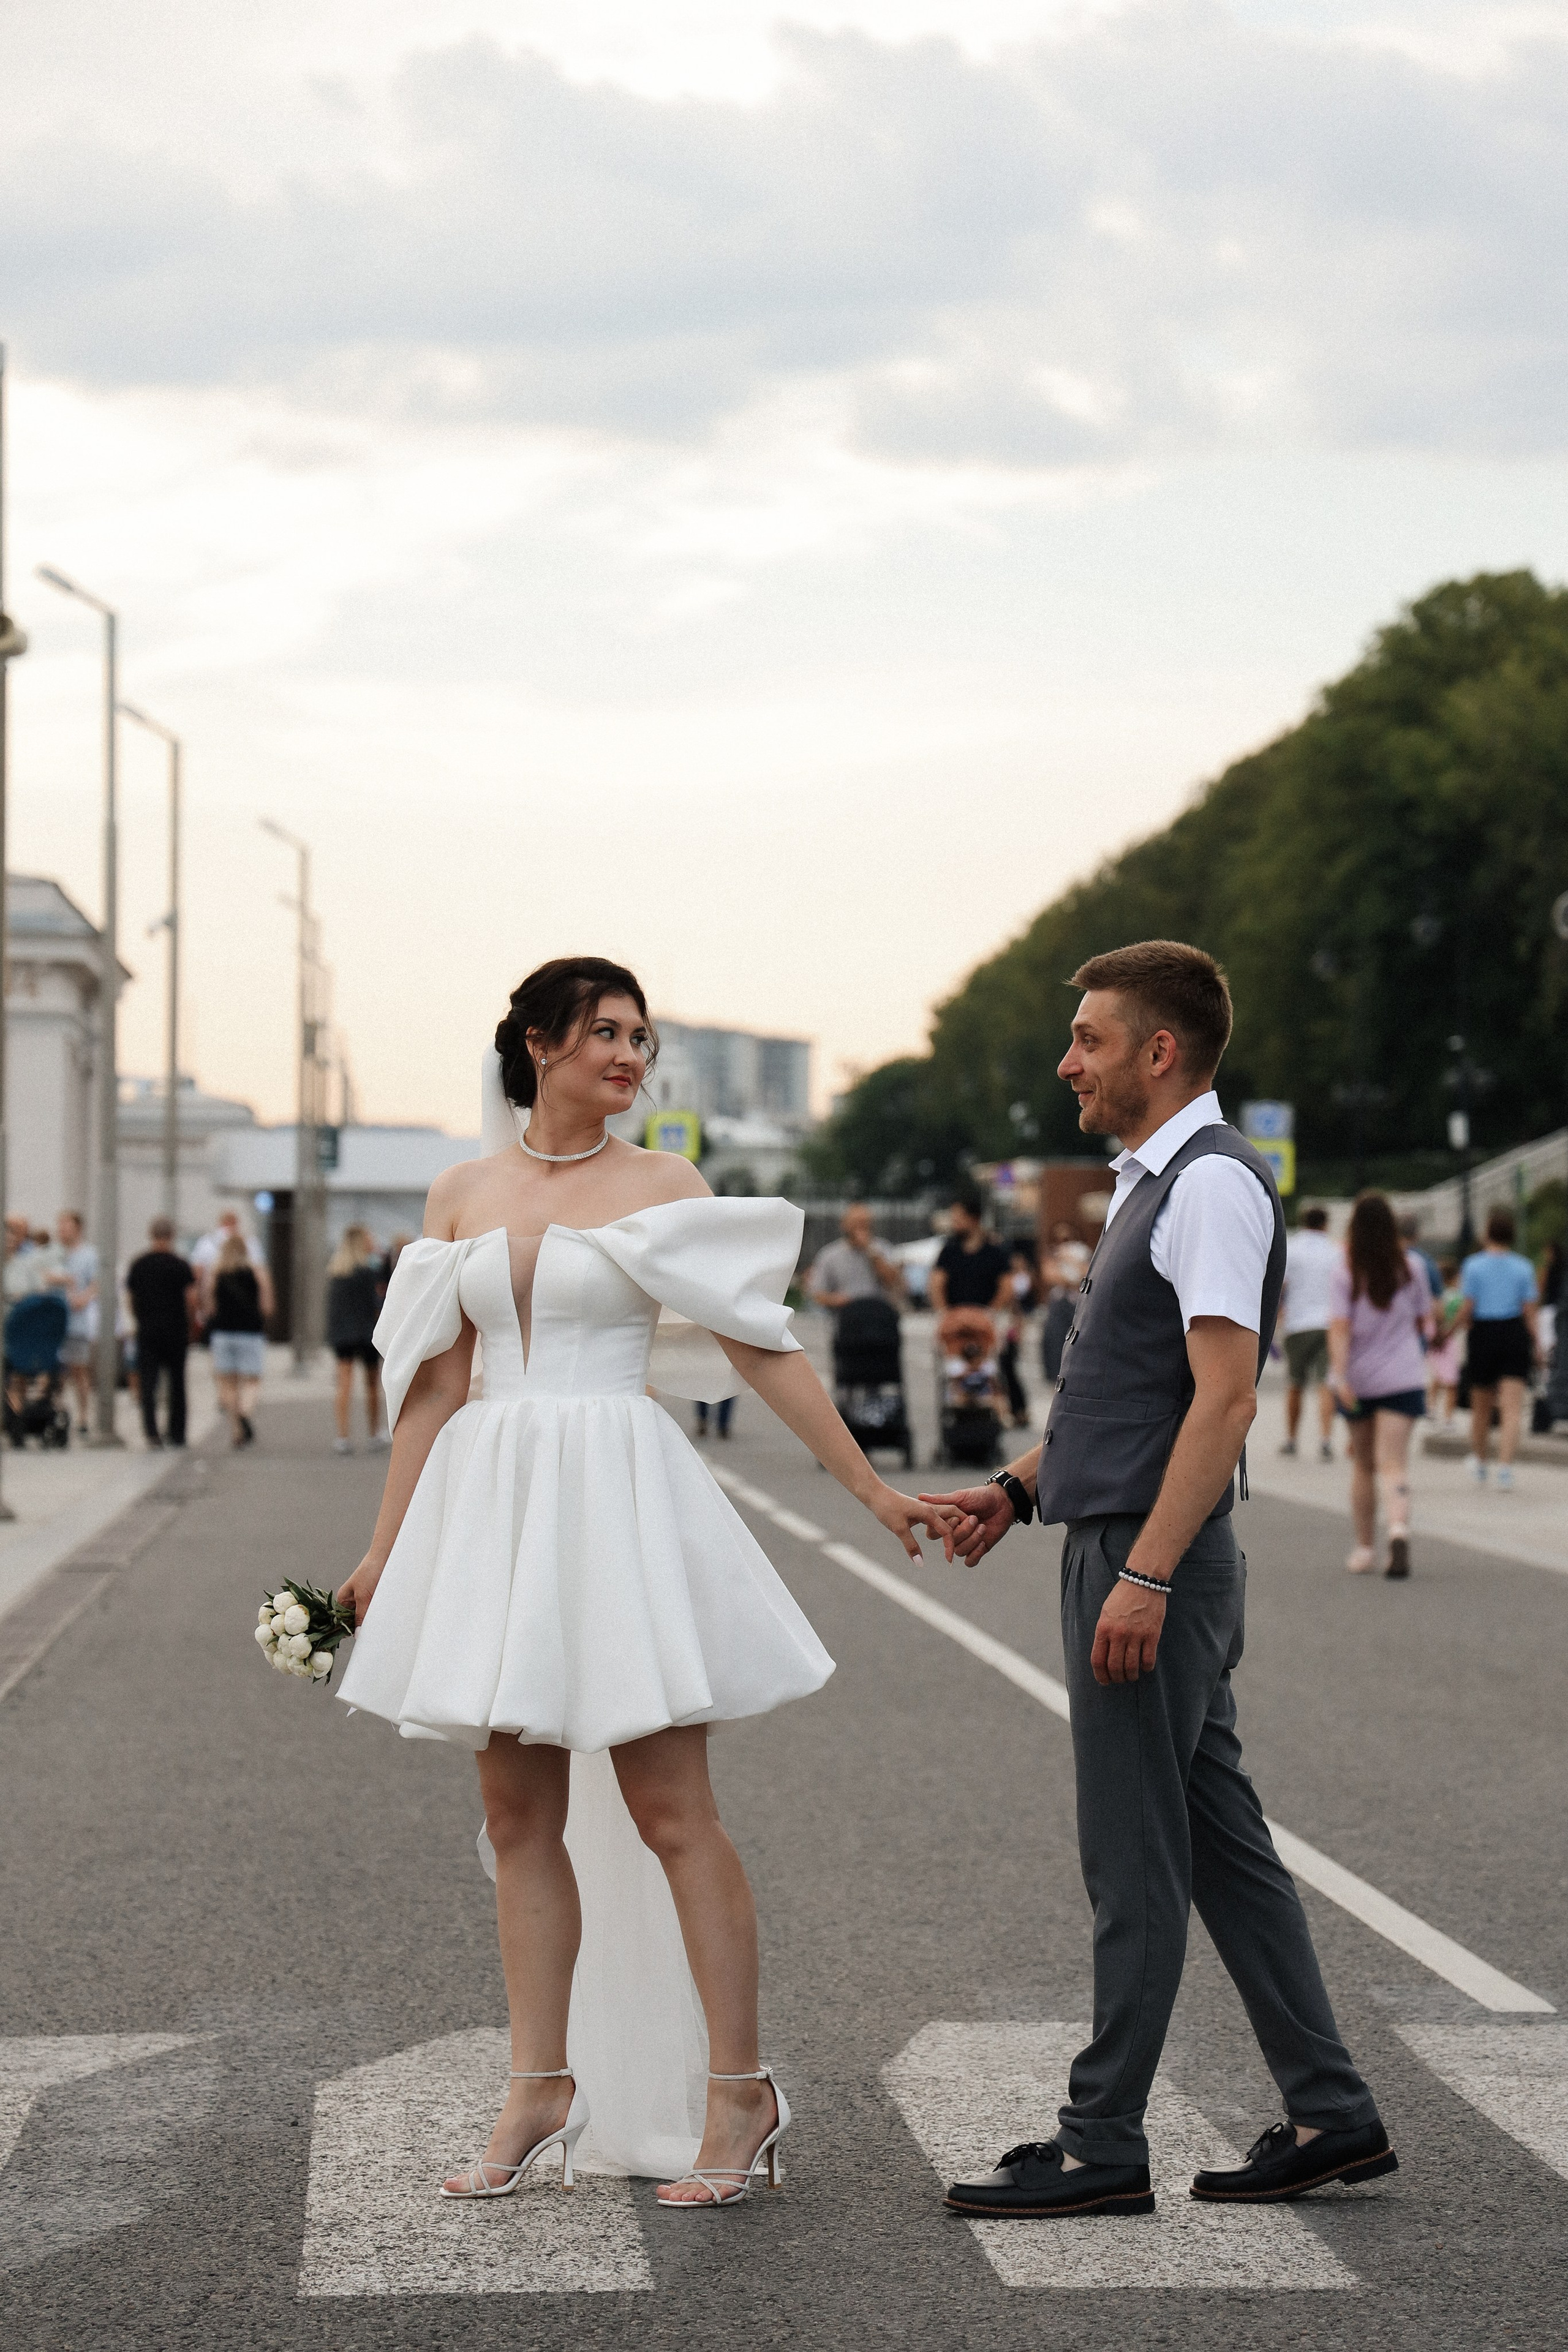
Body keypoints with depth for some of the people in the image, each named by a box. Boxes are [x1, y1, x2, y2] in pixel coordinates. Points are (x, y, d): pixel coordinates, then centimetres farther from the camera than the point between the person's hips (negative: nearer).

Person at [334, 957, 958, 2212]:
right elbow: (433, 1380, 13)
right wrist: (387, 1548, 12)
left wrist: (874, 1490, -3)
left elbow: (763, 1350, -1)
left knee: (669, 1814, -5)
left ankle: (739, 2093, 3)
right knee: (520, 1815, 8)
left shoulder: (660, 1183, 0)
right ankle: (543, 2089, 17)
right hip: (495, 1500, 4)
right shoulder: (464, 1194, 10)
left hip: (620, 1498, -4)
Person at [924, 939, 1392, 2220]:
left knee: (1135, 1862, -3)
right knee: (1222, 1840, 13)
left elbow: (1224, 1397, -22)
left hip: (1156, 1569, -10)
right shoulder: (1155, 1180, 17)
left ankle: (1102, 2148, 4)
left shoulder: (1213, 1182, -14)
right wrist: (1020, 1486, 17)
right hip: (1128, 1556, 10)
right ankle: (1330, 2114, 18)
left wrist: (1145, 1573, -26)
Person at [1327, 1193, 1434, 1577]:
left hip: (1358, 1379, 0)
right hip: (1403, 1378, 0)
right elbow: (1424, 1321, 9)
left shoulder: (1344, 1274, -7)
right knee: (1393, 1463, -8)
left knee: (1362, 1463, 15)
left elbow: (1339, 1329, -16)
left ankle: (1364, 1548, 21)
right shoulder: (1412, 1267, 0)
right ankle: (1399, 1530, -33)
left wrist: (1340, 1377, -23)